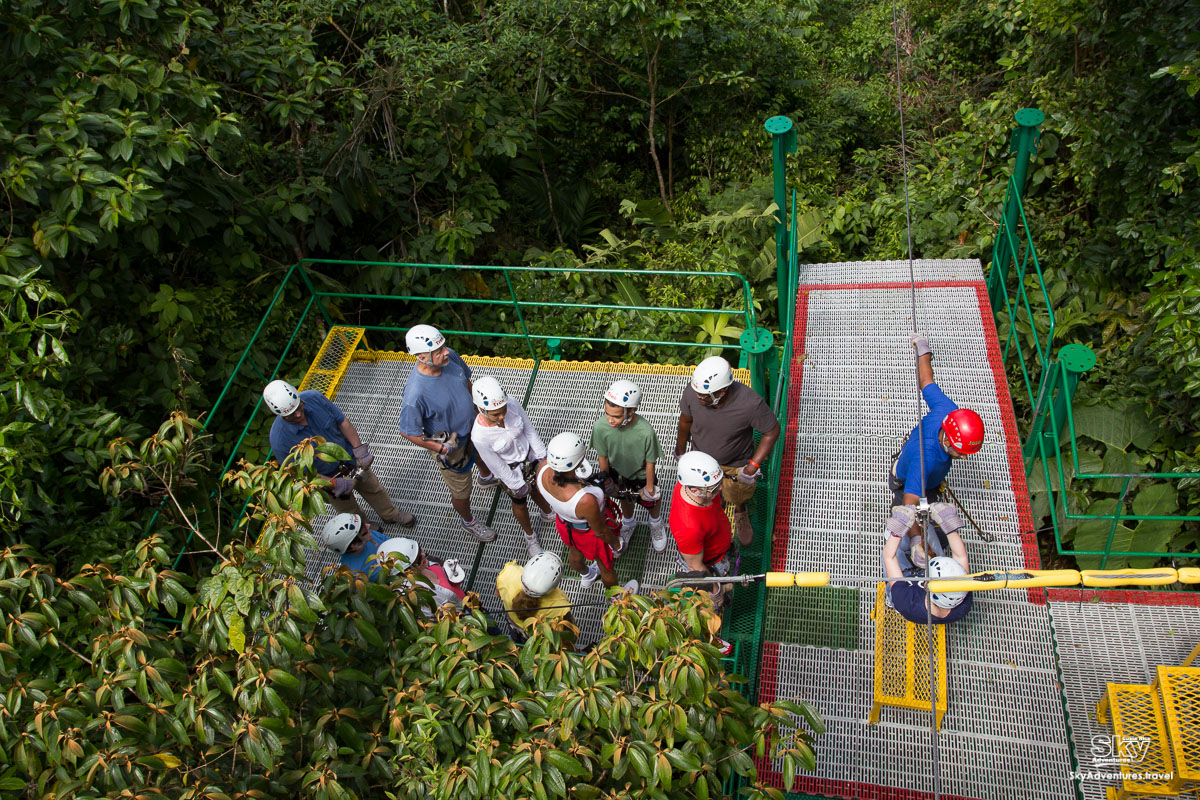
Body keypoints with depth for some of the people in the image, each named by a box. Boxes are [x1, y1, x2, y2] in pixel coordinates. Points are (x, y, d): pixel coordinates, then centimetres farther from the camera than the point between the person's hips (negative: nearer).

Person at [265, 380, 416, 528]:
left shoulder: (313, 398, -25)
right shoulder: (280, 439, -34)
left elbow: (342, 422, -11)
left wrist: (359, 448, -18)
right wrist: (334, 484, -27)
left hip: (350, 456, 3)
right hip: (327, 477, -3)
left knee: (373, 488, 26)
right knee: (351, 512, 21)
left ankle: (391, 514, 55)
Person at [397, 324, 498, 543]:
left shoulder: (450, 357, -23)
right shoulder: (415, 394, -42)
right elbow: (408, 432, -27)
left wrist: (476, 408, 11)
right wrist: (441, 449, -21)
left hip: (472, 425, 6)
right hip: (451, 446, -6)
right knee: (462, 492, 18)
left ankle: (486, 477, 74)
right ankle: (469, 521, 51)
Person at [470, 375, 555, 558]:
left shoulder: (511, 402, -30)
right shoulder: (480, 436, -39)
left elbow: (529, 429, -12)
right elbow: (497, 466, -23)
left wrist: (541, 456, -4)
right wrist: (518, 485, -12)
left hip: (531, 456, 3)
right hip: (512, 472, -3)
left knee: (538, 488, 32)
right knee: (520, 503, 25)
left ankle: (548, 513, 66)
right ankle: (530, 537, 56)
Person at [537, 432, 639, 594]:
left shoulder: (543, 469, -34)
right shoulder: (586, 501, -48)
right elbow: (601, 532, -26)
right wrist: (616, 545, -4)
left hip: (563, 521, 5)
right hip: (589, 533, -5)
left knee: (575, 552, 38)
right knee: (605, 566, 29)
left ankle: (586, 576, 72)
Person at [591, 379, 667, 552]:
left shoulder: (645, 431, -41)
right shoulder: (600, 426, -34)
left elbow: (650, 462, -22)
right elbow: (603, 457, -15)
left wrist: (649, 486, -8)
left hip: (640, 475, -2)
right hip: (618, 473, 2)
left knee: (652, 499, 27)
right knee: (625, 499, 31)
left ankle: (656, 524, 62)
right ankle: (628, 523, 65)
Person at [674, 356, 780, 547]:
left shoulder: (750, 404, -40)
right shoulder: (692, 392, -31)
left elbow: (772, 431, -22)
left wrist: (753, 467, -24)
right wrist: (680, 451, 8)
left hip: (736, 464, -1)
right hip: (701, 459, 2)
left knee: (739, 496, 27)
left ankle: (741, 513, 64)